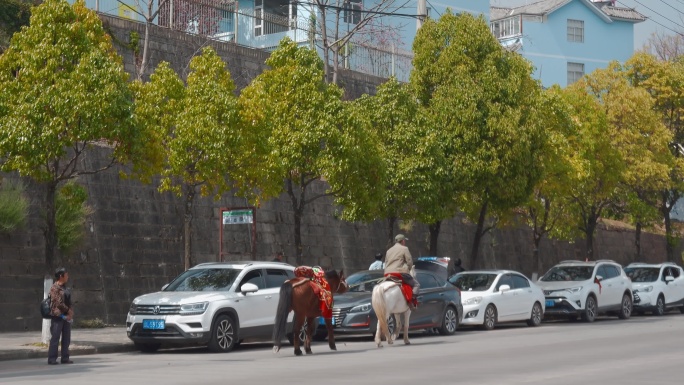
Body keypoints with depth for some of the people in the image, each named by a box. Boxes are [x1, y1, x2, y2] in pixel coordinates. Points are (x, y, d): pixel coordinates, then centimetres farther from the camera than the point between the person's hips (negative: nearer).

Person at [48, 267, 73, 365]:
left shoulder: (64, 287, 15)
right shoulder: (55, 288, -11)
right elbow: (58, 303, -17)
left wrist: (71, 312, -3)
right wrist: (68, 310, -8)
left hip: (66, 316, 8)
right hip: (57, 316, -8)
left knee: (66, 338, 9)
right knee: (55, 338, -6)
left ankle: (65, 358, 15)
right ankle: (52, 359, -2)